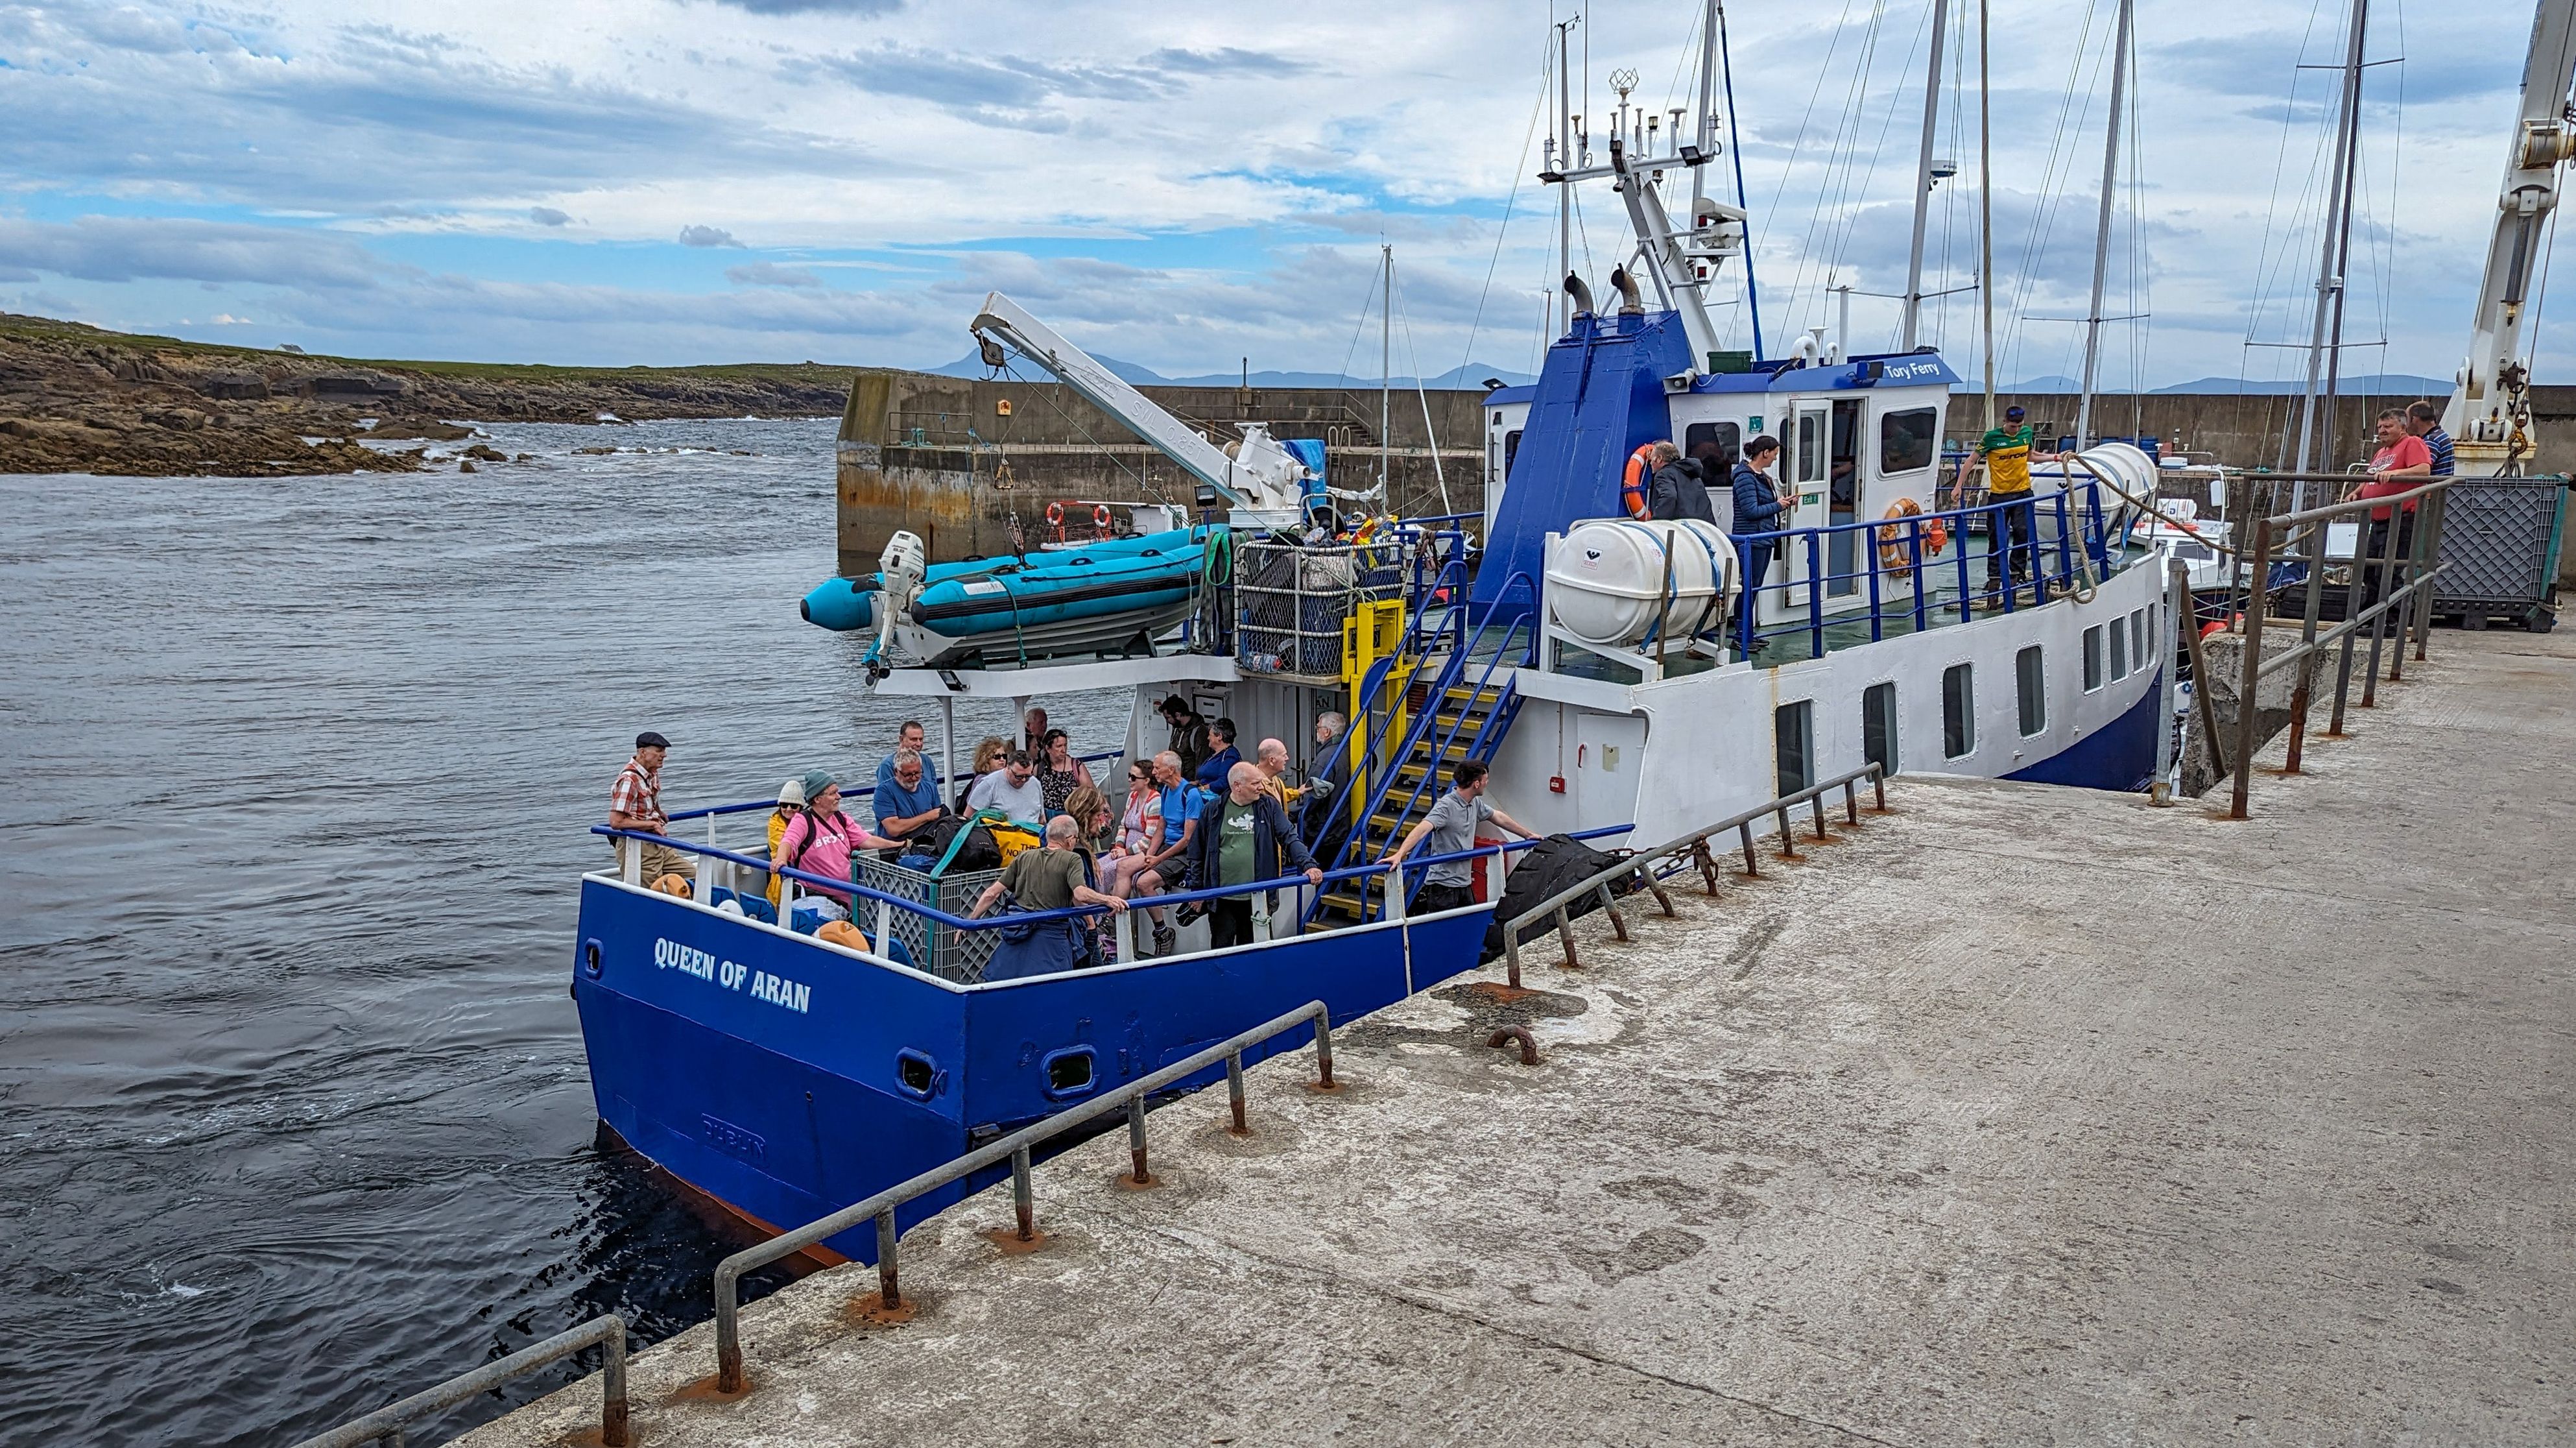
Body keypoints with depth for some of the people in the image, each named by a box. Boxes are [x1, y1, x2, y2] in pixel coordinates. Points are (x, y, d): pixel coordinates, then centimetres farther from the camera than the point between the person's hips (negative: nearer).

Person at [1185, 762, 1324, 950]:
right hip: (1222, 899, -1)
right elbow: (1198, 853, 8)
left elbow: (1290, 838, -1)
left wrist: (1308, 864, -17)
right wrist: (1197, 890, 7)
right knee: (1221, 949, 1)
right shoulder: (1213, 810, 2)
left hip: (1257, 898, 1)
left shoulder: (1269, 806, 4)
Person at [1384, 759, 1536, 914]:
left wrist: (1528, 834, 34)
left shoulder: (1475, 803, 9)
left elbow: (1499, 817, 26)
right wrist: (1399, 855, -46)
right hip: (1443, 884, -9)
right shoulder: (1447, 806, -18)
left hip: (1465, 882, 9)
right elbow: (1422, 829, -32)